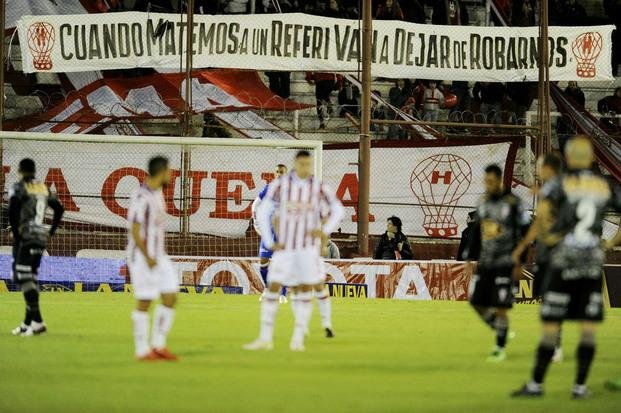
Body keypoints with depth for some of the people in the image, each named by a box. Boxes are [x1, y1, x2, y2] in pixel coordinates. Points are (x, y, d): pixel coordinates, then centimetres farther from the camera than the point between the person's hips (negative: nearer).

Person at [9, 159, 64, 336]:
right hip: (41, 237, 7)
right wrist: (51, 231, 19)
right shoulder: (44, 188, 15)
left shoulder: (18, 188, -4)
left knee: (25, 278, -10)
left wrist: (16, 233, -9)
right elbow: (59, 209, 17)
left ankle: (37, 321, -21)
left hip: (25, 236, -7)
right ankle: (28, 323, 15)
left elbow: (12, 212, -17)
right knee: (30, 278, 13)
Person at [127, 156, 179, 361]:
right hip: (142, 257, -9)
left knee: (170, 297, 5)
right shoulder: (141, 197, -17)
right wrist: (148, 258, -18)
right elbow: (134, 231, -18)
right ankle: (142, 350, 5)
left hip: (159, 256, 9)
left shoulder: (158, 194, 11)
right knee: (144, 302, -3)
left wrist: (158, 255, 18)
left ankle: (158, 345, 12)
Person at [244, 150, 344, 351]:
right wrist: (270, 242, -7)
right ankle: (265, 338, 0)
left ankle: (298, 338, 3)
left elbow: (337, 210, 9)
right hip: (285, 247, -1)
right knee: (273, 287, -5)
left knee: (305, 289, -3)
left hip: (308, 247, 1)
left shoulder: (318, 187, -2)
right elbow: (263, 212, -1)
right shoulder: (280, 184, -5)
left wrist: (325, 230, -8)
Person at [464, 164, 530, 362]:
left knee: (500, 307, -7)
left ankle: (500, 348, 4)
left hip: (504, 262, -6)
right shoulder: (483, 202, 8)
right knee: (477, 302, 4)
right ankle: (500, 330, 25)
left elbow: (524, 231, -8)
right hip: (485, 262, 6)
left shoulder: (512, 203, -10)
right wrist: (470, 256, 14)